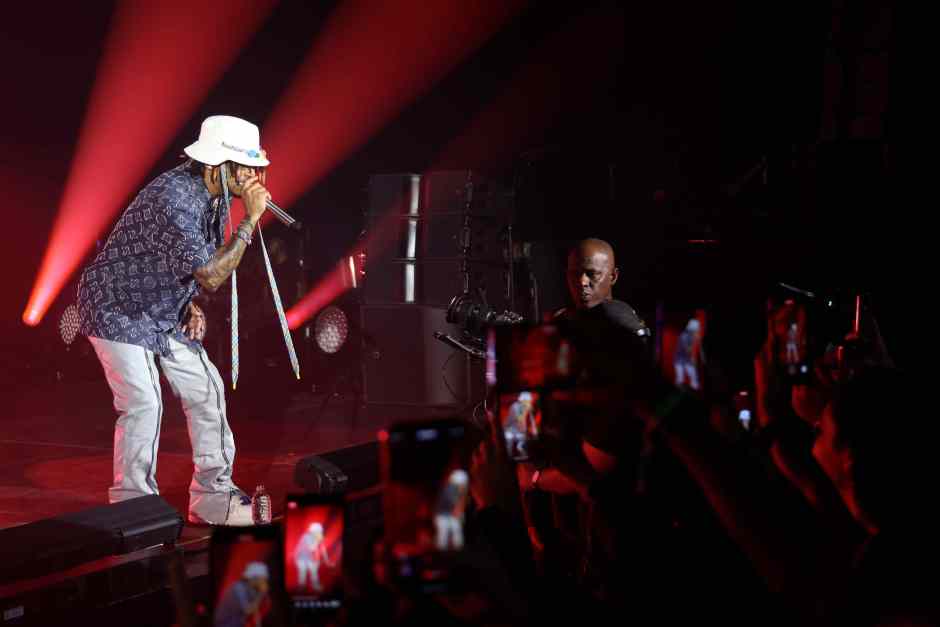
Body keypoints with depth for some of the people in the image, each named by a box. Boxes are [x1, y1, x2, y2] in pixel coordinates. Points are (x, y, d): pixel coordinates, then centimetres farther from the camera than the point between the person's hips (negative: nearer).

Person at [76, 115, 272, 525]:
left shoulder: (216, 197, -2)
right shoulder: (173, 197, -31)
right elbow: (210, 275, -36)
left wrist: (192, 306, -1)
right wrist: (250, 219, -32)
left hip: (165, 312, 9)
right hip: (118, 307, -9)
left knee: (206, 391, 2)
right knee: (143, 403, -15)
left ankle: (213, 498, 10)